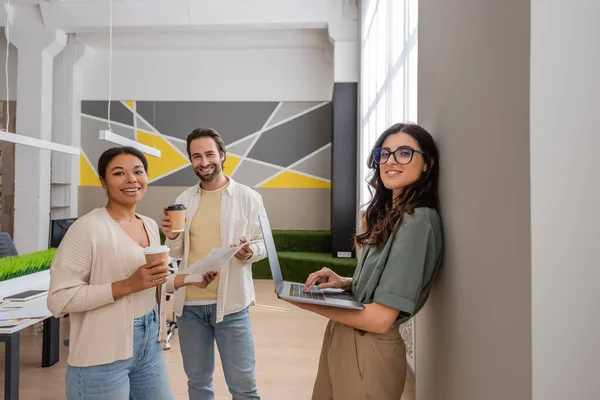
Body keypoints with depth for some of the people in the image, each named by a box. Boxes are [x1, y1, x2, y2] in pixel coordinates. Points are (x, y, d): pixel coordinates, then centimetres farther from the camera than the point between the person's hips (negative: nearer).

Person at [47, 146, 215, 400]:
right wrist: (128, 285, -26)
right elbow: (59, 300, -19)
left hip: (149, 346, 7)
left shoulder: (150, 225, 6)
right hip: (102, 357, -6)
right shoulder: (88, 228, -16)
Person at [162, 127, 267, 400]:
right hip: (189, 304, 4)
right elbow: (177, 254, 11)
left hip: (231, 303, -3)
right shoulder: (183, 200, 6)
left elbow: (264, 243, -1)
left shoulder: (248, 197, -5)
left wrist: (250, 252, -23)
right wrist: (172, 237, -11)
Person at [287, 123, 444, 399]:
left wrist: (309, 304, -14)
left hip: (369, 350, -8)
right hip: (342, 338, 8)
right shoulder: (389, 213, 7)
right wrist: (344, 283, -5)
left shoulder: (418, 221, -21)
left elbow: (379, 318, -23)